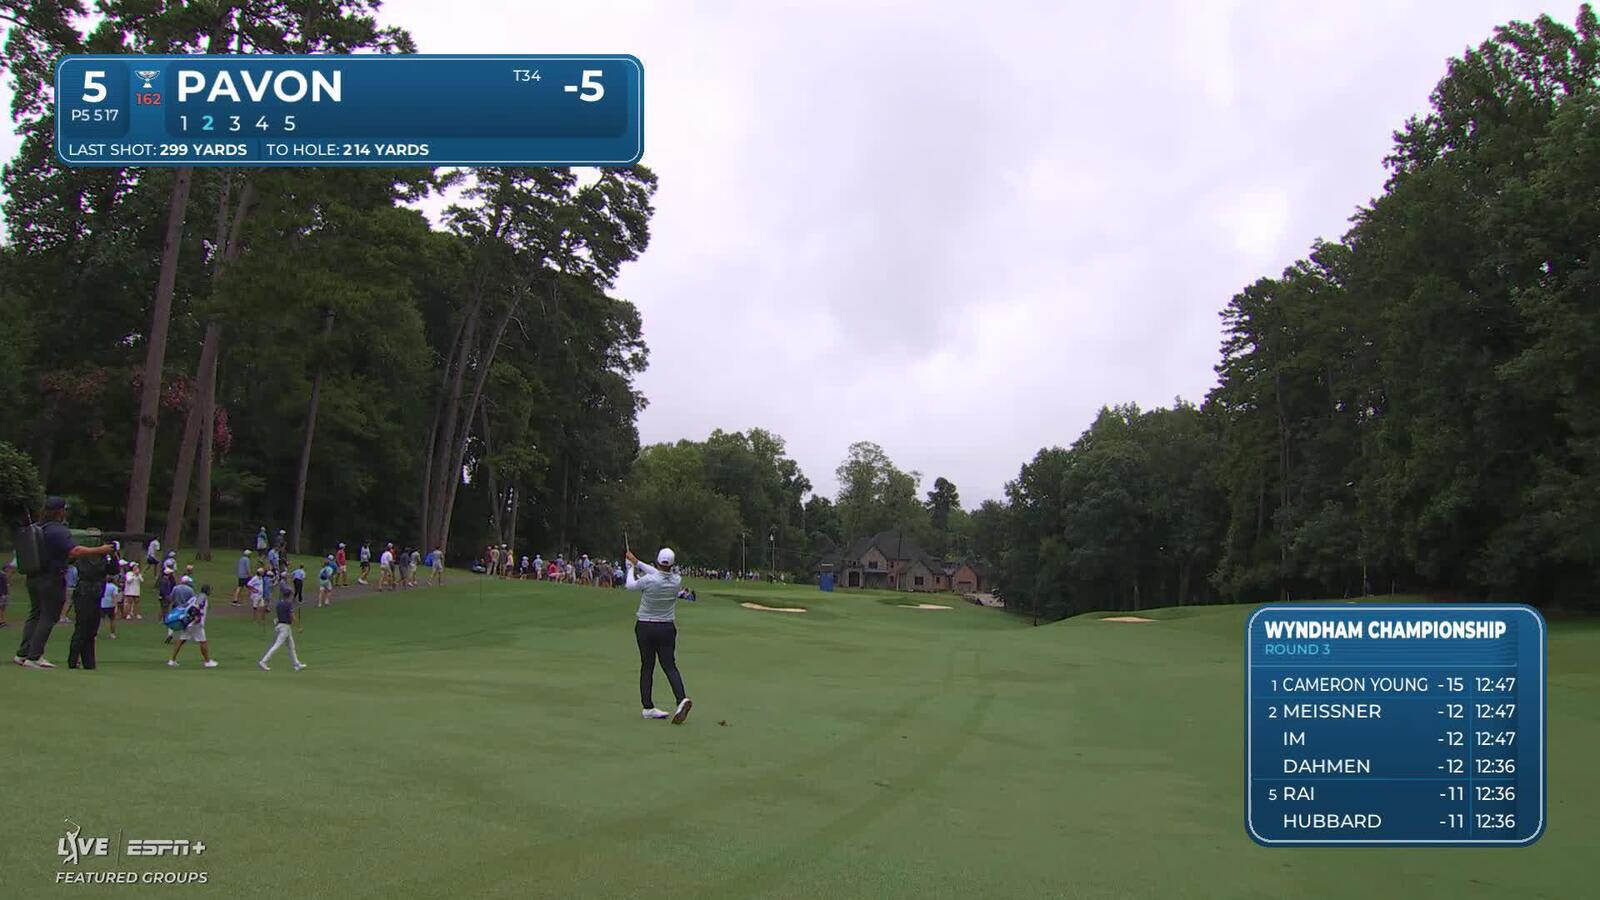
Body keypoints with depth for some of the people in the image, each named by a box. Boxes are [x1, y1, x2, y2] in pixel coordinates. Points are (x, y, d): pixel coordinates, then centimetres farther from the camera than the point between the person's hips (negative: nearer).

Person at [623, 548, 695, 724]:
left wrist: (631, 567, 22)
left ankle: (648, 707, 10)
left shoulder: (648, 580, -18)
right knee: (670, 665, 2)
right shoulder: (677, 581, -7)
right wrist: (637, 562, 17)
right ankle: (682, 699, -20)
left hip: (644, 627, -1)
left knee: (646, 666, 9)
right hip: (666, 628, 1)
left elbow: (630, 585, 3)